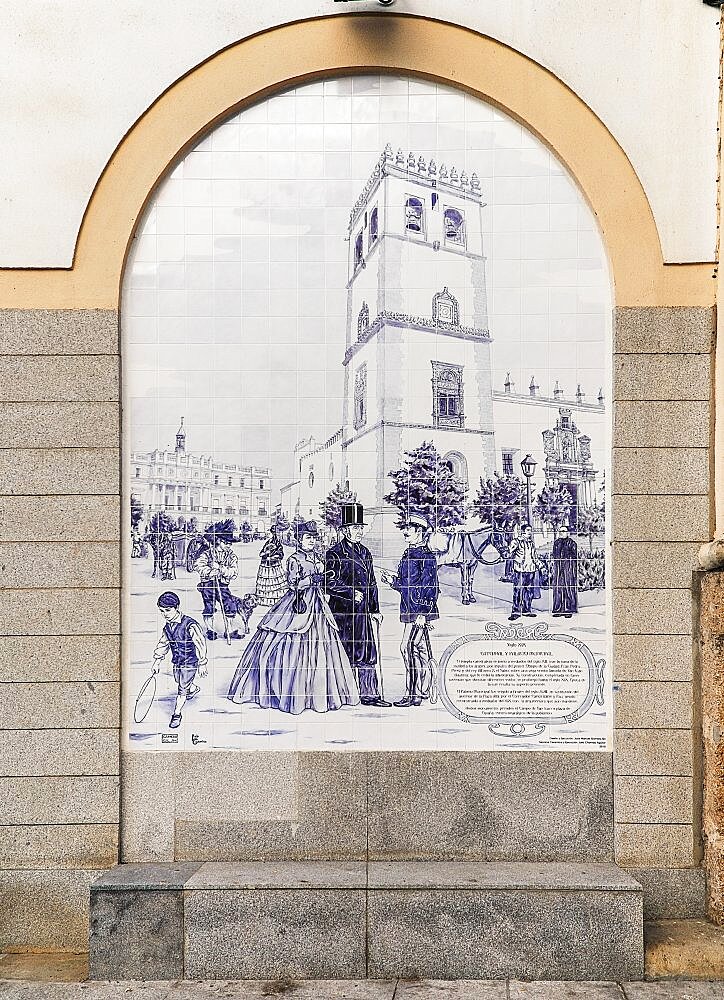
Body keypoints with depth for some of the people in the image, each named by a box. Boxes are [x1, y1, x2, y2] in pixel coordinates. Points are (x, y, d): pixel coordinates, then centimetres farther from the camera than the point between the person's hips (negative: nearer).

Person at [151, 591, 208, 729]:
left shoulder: (190, 625, -27)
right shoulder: (167, 627, -4)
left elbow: (200, 644, -22)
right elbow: (162, 644, 11)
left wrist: (202, 664, -18)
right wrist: (157, 660, 14)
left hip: (190, 662, -7)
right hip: (177, 661, 7)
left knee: (182, 688, -2)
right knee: (179, 682, 25)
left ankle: (176, 714, 14)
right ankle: (194, 688, 57)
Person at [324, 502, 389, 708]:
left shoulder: (365, 552, 14)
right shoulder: (334, 553, -7)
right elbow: (329, 584, -12)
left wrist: (375, 609, 14)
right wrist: (351, 593, -20)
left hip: (362, 610, 6)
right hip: (342, 611, -6)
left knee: (367, 653, 5)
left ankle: (369, 693, 10)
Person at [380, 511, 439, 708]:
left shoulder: (425, 556, -12)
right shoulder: (409, 555, 16)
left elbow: (428, 586, -17)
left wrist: (423, 613, -20)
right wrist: (393, 581, 7)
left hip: (419, 610, -9)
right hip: (410, 610, 9)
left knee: (408, 647, -12)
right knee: (420, 648, 13)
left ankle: (412, 694, -8)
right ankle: (419, 691, 19)